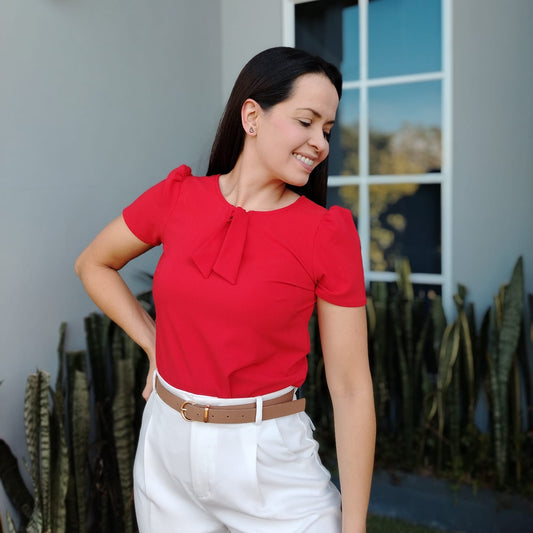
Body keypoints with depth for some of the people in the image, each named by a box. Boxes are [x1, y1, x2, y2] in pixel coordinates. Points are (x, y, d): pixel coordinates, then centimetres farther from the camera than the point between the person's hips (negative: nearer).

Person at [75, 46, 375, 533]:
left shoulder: (328, 233, -12)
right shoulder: (177, 198, -5)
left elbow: (351, 388, -11)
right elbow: (94, 265, 13)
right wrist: (155, 346, 4)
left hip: (269, 460, -3)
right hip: (166, 449, 3)